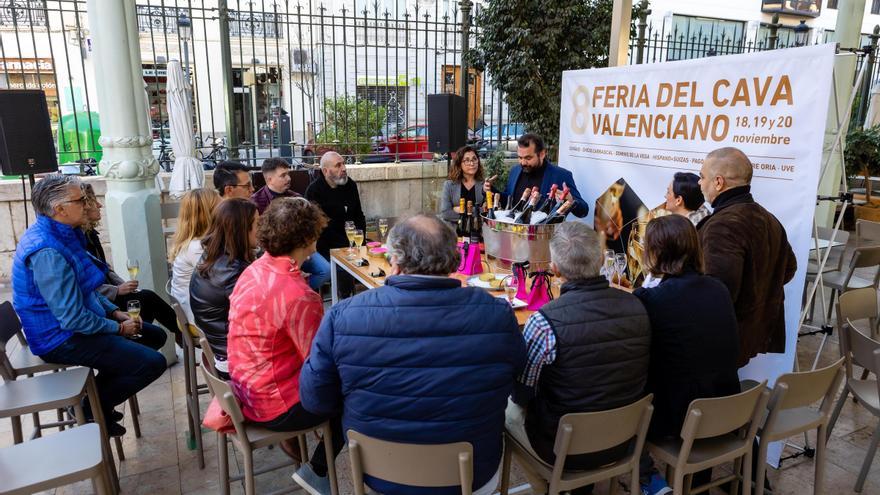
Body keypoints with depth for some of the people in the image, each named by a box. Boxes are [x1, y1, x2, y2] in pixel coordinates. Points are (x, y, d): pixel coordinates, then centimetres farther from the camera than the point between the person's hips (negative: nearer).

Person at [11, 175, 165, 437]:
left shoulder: (61, 234, 5)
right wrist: (119, 328, -13)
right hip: (62, 339, -10)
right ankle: (91, 410, 7)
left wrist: (116, 312, 6)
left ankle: (99, 396, 21)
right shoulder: (47, 252, -27)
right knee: (153, 363, -17)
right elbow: (73, 318, -27)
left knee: (155, 335, 14)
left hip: (76, 322, 10)